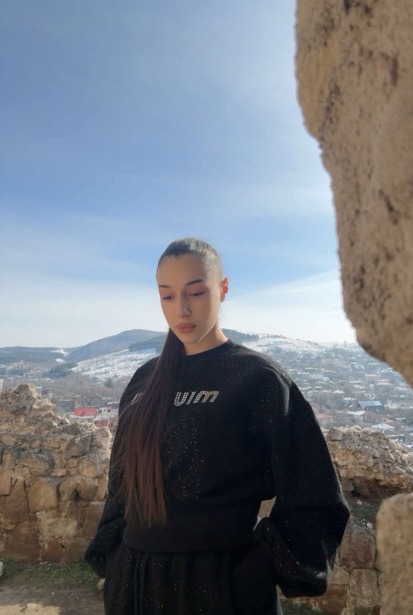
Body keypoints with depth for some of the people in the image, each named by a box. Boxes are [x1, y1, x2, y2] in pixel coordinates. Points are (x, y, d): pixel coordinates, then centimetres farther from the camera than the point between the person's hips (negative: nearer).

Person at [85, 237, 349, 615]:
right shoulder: (145, 381, 3)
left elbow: (312, 503, -11)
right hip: (133, 579, 5)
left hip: (219, 584, -5)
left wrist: (253, 578, -13)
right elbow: (123, 483, 11)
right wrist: (111, 563, 6)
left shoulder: (258, 378, -12)